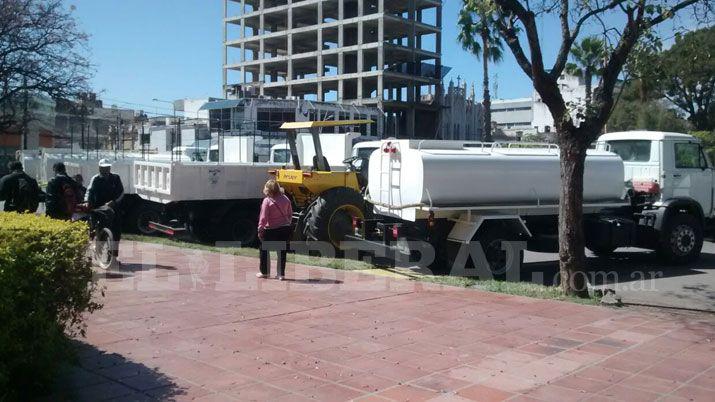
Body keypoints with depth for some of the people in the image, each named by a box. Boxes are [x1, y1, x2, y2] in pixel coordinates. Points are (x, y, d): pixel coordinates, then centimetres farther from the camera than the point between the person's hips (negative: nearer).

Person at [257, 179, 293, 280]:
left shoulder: (267, 201, -13)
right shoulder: (285, 199, 1)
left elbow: (263, 217, -14)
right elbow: (290, 214, 8)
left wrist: (260, 229, -7)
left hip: (271, 230, -4)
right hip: (285, 229, 4)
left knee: (264, 251, 14)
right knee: (282, 252, 10)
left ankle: (264, 272, 21)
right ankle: (281, 274, 11)